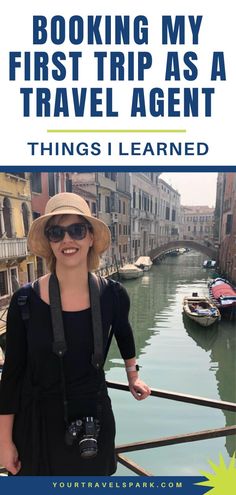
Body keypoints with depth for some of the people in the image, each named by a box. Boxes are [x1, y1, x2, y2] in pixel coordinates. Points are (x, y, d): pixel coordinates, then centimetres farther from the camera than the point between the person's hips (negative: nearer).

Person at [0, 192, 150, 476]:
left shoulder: (113, 295, -13)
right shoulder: (25, 301, -18)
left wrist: (133, 376, 19)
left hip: (94, 419, 2)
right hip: (36, 422, -1)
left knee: (94, 473, 22)